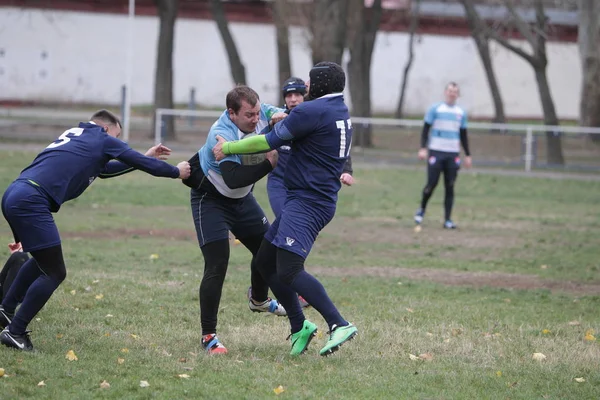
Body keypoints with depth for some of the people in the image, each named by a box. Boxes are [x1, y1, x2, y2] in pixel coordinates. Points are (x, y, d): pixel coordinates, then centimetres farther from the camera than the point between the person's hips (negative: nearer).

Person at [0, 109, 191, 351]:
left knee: (43, 261, 29)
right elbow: (143, 164, 13)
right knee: (54, 273, -2)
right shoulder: (103, 140, 8)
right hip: (31, 201, -9)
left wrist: (146, 158, 47)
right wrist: (177, 171, 29)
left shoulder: (75, 136, 30)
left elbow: (104, 169, 44)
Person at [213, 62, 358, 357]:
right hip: (308, 200, 10)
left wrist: (228, 148, -1)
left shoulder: (312, 111, -14)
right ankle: (299, 327, 16)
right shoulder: (340, 114, 16)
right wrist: (284, 121, 20)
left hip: (307, 202, -10)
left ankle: (339, 325, -19)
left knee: (288, 271, -18)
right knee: (265, 262, 14)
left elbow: (270, 141, -10)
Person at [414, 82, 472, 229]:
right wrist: (423, 148, -10)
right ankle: (421, 209, 18)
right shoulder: (435, 109, 1)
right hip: (436, 152, -3)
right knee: (431, 184, -7)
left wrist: (467, 155, 13)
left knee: (450, 187, 0)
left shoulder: (461, 112, 11)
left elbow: (463, 135, 18)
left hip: (453, 154, 3)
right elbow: (426, 129, 1)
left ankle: (448, 219, 1)